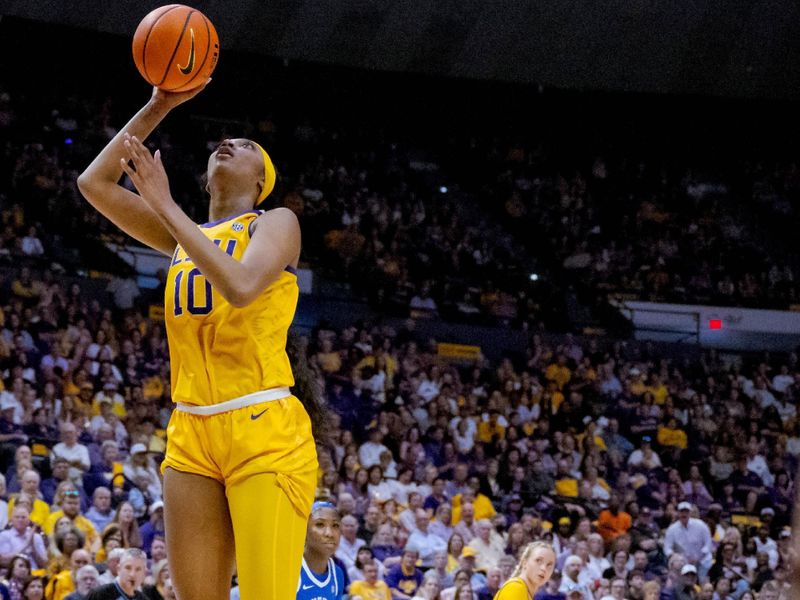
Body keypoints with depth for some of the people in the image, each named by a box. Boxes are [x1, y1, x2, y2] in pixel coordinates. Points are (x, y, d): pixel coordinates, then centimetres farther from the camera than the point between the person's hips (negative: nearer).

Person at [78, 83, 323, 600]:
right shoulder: (185, 235, 17)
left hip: (264, 430, -6)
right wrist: (157, 108, 7)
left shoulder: (276, 223, 1)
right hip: (192, 433, 6)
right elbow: (94, 183, 11)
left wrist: (164, 204, -15)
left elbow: (240, 286, -20)